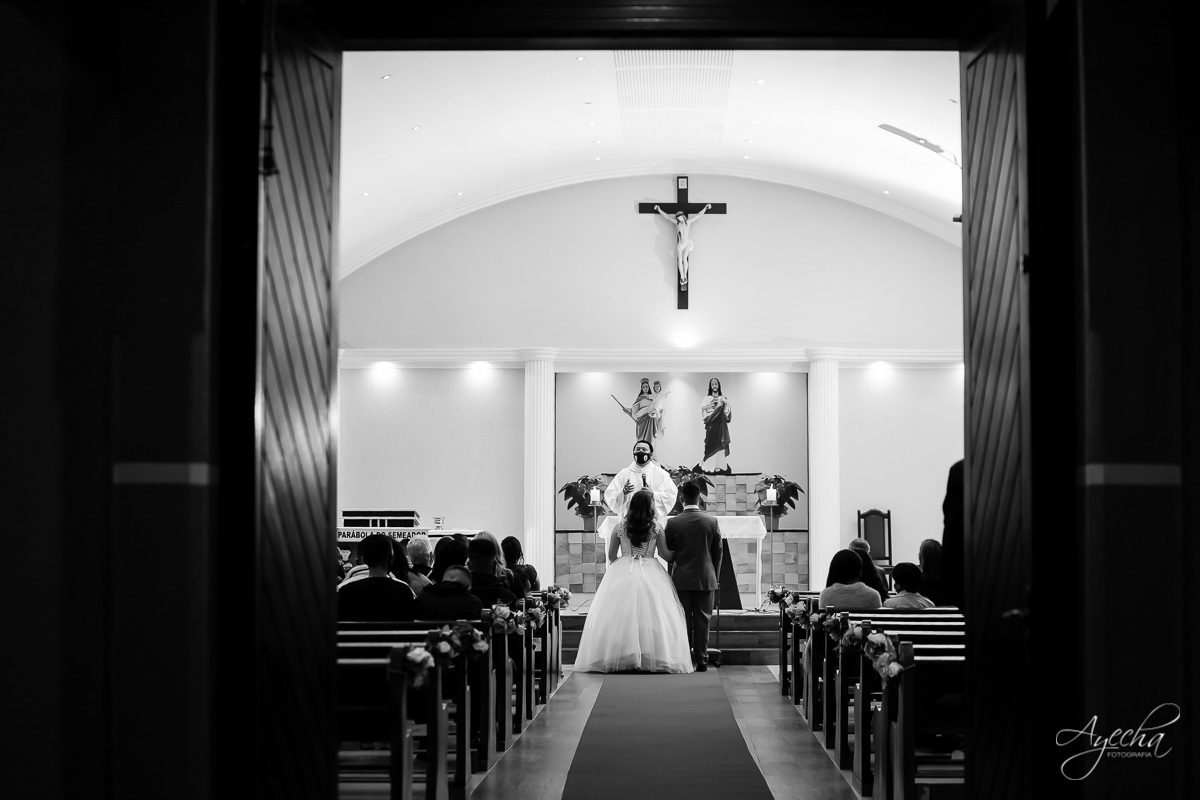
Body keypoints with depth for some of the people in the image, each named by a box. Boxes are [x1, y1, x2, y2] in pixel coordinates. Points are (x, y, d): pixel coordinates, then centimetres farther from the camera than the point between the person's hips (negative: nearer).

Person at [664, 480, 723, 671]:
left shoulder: (673, 523, -7)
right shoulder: (712, 523, -4)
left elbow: (667, 550, 0)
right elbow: (717, 553, 1)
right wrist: (714, 576, 12)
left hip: (681, 578, 0)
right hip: (705, 578, 1)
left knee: (683, 619, 5)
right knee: (702, 620, 5)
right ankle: (701, 659, 6)